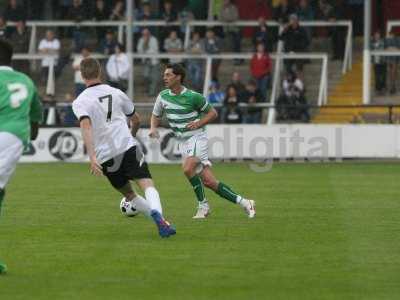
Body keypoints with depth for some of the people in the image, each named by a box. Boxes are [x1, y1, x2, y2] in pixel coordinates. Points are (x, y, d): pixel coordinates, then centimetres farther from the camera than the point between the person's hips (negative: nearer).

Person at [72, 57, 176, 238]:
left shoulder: (80, 102, 4)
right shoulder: (116, 93, 13)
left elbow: (86, 127, -16)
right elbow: (136, 121, 26)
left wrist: (92, 157, -24)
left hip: (106, 156, 0)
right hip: (128, 147, 0)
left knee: (127, 193, 22)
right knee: (147, 184, -15)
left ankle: (157, 218, 17)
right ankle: (157, 213, -44)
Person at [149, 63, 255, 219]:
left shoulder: (193, 96, -11)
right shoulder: (163, 96, 4)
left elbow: (212, 113, -1)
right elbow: (156, 115, 19)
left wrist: (198, 124, -15)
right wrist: (153, 128, -2)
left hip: (197, 137, -5)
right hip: (183, 141, 5)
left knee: (188, 169, -29)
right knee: (209, 181, -1)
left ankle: (203, 205, -12)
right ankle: (243, 202, 7)